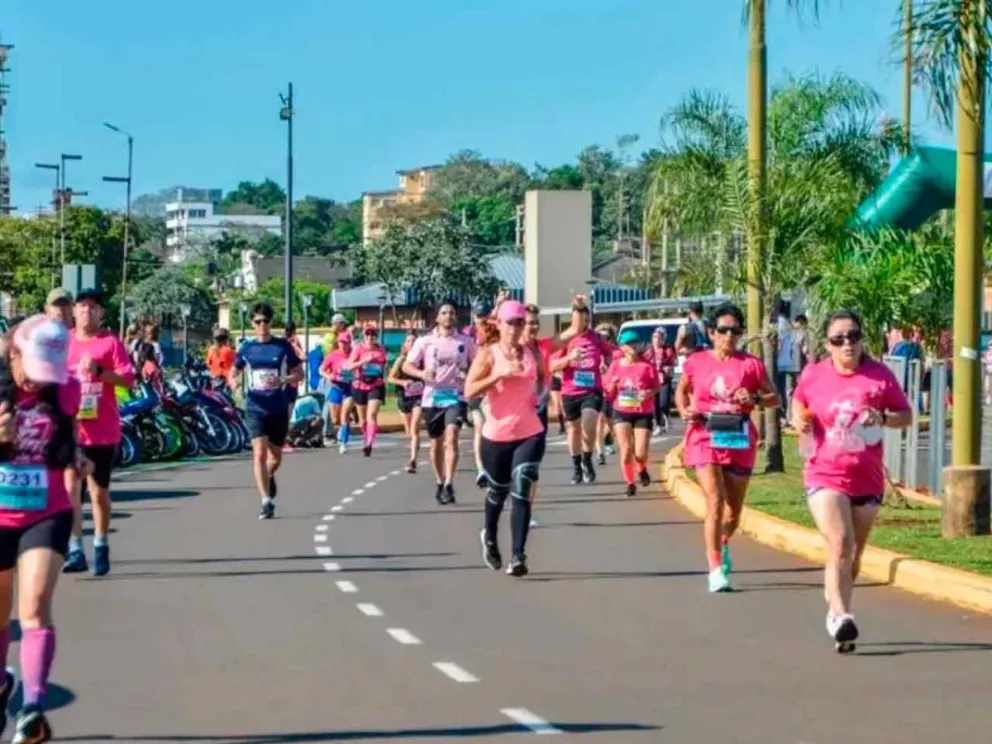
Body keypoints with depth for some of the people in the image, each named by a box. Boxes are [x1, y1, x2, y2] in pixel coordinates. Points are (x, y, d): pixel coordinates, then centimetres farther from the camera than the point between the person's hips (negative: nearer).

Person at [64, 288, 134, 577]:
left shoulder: (111, 342, -1)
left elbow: (128, 379, -7)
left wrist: (99, 371, -21)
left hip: (103, 431, -1)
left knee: (99, 491, 9)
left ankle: (101, 547, 24)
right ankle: (75, 550, -6)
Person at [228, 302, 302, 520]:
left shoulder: (283, 346, -1)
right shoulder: (247, 348, 3)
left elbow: (299, 374, 2)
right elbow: (234, 373, 13)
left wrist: (282, 380, -18)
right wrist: (233, 381, -11)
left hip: (278, 409, 0)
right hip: (255, 408, 0)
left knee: (276, 457, 13)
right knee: (259, 453, -16)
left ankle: (269, 477, 48)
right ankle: (267, 501, -16)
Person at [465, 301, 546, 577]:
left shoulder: (532, 353, 4)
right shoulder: (488, 354, -6)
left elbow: (542, 378, 26)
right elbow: (469, 391, -17)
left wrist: (539, 395, 7)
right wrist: (500, 375, -25)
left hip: (530, 434, 1)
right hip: (496, 435, -1)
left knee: (521, 493, -11)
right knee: (498, 492, 16)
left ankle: (518, 557, -13)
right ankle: (490, 538, 45)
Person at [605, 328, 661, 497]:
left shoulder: (647, 365, -6)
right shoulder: (616, 365, 0)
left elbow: (657, 386, 0)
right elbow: (608, 391, 6)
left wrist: (650, 392, -21)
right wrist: (613, 385, -16)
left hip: (643, 413, -1)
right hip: (622, 412, 1)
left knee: (640, 453, -5)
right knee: (626, 449, -8)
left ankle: (642, 470, 32)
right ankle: (630, 484, 9)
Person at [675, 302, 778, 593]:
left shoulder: (751, 364, 0)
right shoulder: (696, 362, 1)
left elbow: (774, 397, 5)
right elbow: (681, 390, 17)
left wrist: (755, 399, -15)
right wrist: (685, 411, -2)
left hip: (739, 441, 2)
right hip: (705, 438, -2)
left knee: (734, 509, 13)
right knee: (715, 500, -17)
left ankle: (723, 544, 47)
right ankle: (716, 570, -13)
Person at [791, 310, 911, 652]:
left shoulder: (880, 375, -3)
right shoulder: (813, 375, -1)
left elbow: (906, 416, 4)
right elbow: (798, 403, 18)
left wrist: (883, 418, -16)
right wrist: (799, 420, -3)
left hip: (867, 478, 2)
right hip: (825, 474, -2)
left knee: (854, 553, 13)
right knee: (840, 544, -20)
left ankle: (836, 612, 33)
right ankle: (842, 617, -24)